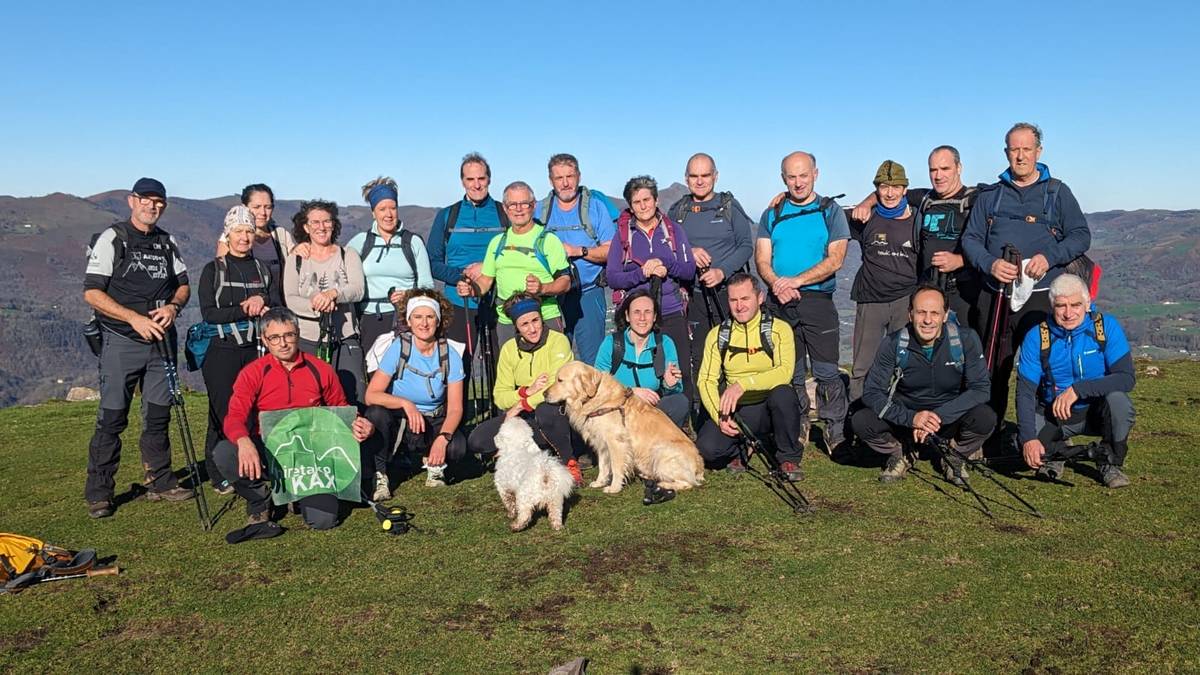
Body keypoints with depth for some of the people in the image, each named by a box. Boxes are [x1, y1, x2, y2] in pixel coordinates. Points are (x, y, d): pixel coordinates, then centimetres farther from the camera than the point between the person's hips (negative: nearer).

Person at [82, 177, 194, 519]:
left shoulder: (168, 242, 12)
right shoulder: (111, 238, -3)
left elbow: (183, 284, 16)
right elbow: (92, 292, -9)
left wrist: (173, 306, -7)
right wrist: (135, 318, -18)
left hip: (162, 339, 5)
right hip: (121, 340, -5)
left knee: (158, 414, 11)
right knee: (112, 418, -5)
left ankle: (160, 483, 21)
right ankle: (98, 494, 3)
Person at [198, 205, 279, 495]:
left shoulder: (262, 269, 14)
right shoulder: (212, 270, 4)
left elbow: (279, 309, 9)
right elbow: (208, 313, -6)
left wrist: (262, 302, -11)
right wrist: (245, 310, -14)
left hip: (255, 350, 3)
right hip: (221, 351, -3)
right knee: (222, 412, -3)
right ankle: (220, 476, 6)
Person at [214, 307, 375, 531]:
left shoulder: (321, 370, 2)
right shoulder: (253, 373, -3)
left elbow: (341, 408, 15)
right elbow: (235, 417, -14)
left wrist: (358, 424, -9)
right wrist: (244, 442, -37)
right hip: (267, 453, 0)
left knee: (323, 519, -19)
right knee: (224, 453, -30)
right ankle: (261, 498, 0)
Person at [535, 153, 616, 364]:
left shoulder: (595, 206, 4)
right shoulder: (540, 210, 11)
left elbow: (612, 251, -2)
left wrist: (578, 251, -13)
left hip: (588, 295, -2)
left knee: (592, 360, -4)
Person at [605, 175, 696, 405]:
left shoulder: (673, 230, 10)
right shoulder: (623, 234, 7)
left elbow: (690, 270, 5)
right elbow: (612, 278, 0)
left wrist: (666, 266, -14)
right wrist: (643, 273, -15)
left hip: (672, 313, 1)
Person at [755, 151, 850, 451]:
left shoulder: (830, 211, 4)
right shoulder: (771, 215, 13)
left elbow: (835, 260, -6)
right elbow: (762, 259, 5)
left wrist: (795, 281, -15)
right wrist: (776, 283, -16)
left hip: (818, 300, -3)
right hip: (781, 303, 3)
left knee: (826, 371, -6)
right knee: (790, 371, 9)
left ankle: (835, 432, 2)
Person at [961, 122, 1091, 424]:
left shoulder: (1057, 192, 10)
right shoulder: (991, 195, 15)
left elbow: (1081, 236, 6)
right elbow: (971, 238, 11)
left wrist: (1049, 258, -13)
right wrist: (990, 263, -9)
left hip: (1041, 295, -2)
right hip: (994, 296, 2)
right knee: (992, 369, 4)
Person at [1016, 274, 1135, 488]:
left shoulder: (1106, 326, -14)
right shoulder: (1037, 337, -13)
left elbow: (1126, 378, -22)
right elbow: (1025, 392, -16)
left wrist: (1077, 390, -34)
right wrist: (1028, 438, -29)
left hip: (1097, 411, 0)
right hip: (1052, 415, 0)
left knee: (1117, 398, -32)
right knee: (1025, 445, -26)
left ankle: (1111, 463, -5)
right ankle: (1057, 453, 12)